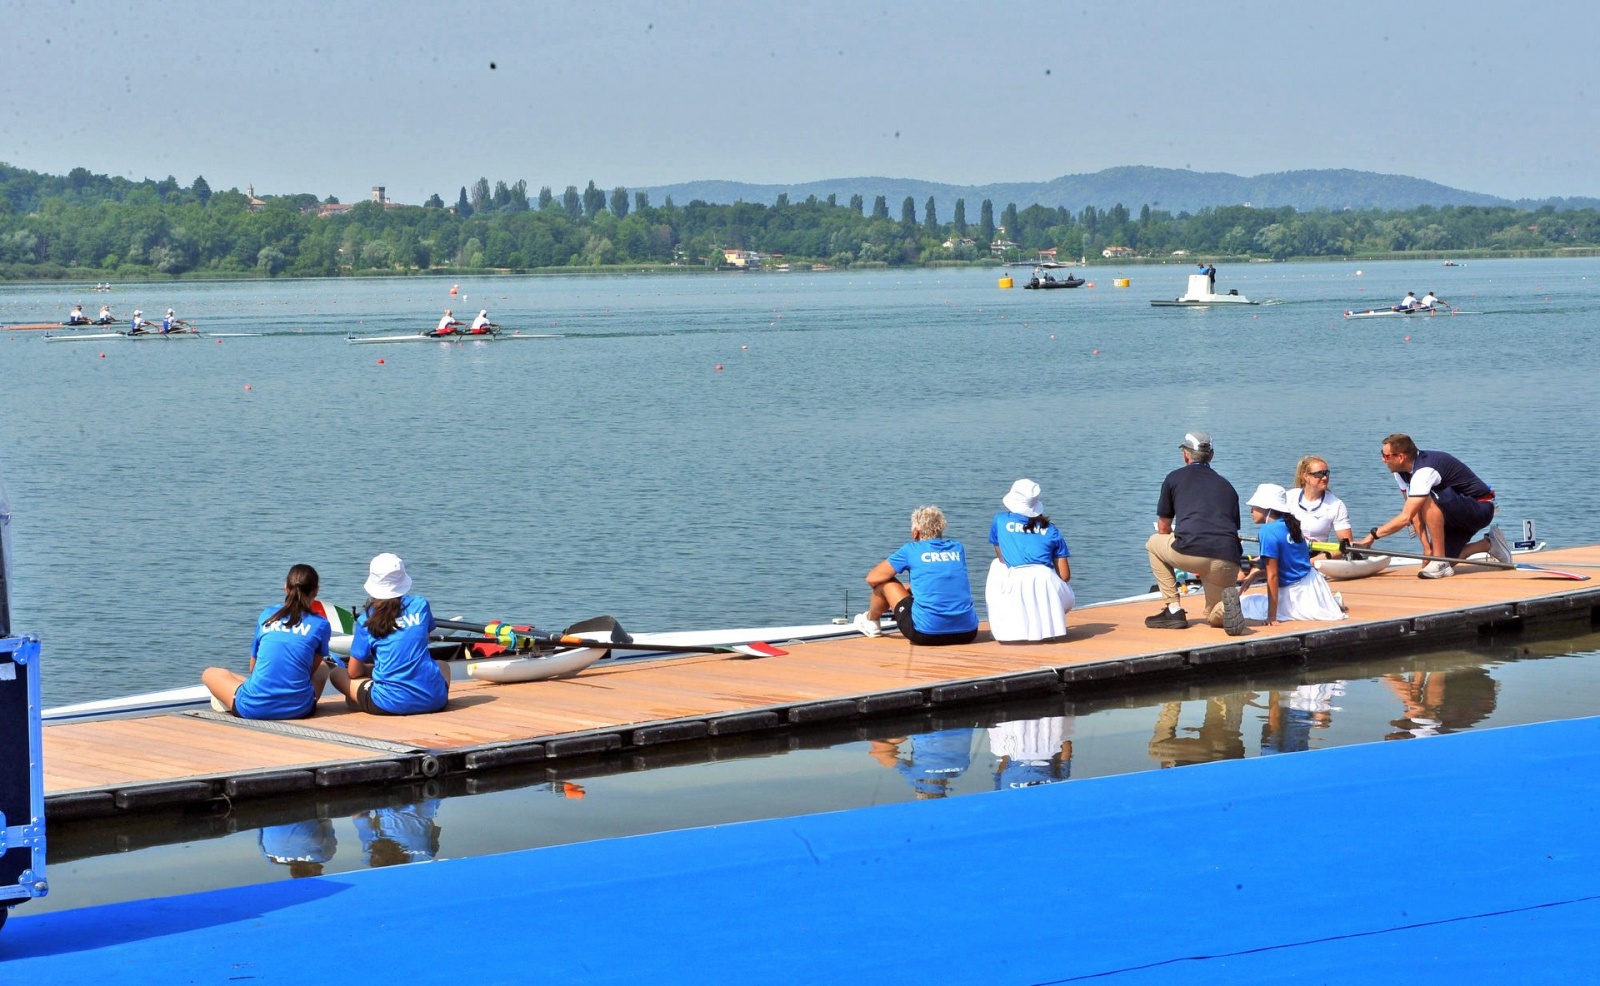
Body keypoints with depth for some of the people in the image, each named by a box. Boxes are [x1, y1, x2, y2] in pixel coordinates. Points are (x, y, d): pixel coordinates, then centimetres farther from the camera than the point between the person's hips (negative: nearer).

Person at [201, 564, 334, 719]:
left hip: (254, 708, 0)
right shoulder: (320, 625, 3)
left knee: (210, 673, 28)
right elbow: (312, 670, 10)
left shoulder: (267, 615, 10)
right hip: (299, 709, 0)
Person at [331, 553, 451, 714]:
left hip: (391, 704, -1)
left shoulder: (366, 620, -1)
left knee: (337, 673, 19)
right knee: (443, 667, 36)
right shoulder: (420, 605, 5)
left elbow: (354, 672, 4)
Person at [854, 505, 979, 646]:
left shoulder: (911, 550, 2)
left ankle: (870, 621, 43)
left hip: (926, 634, -4)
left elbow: (872, 578, 10)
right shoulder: (958, 548, 13)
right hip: (968, 633, 4)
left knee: (885, 582, 17)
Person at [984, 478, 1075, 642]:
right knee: (1068, 599, 37)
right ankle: (1047, 622, 8)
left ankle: (1003, 624, 24)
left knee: (997, 565, 34)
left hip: (1014, 584, -1)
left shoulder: (1000, 520, 20)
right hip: (1047, 583, 1)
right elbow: (1065, 576, 18)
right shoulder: (1051, 530, 20)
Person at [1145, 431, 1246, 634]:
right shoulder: (1226, 486, 26)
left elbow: (1163, 528, 25)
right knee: (1215, 617, 28)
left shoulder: (1175, 478, 18)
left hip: (1189, 553, -4)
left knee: (1154, 543, 31)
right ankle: (1227, 603, -10)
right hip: (1227, 562, 4)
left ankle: (1173, 609, 19)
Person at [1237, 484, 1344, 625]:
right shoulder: (1289, 525, 5)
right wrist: (1257, 575, 4)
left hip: (1294, 594, -9)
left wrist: (1272, 616, -20)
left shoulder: (1269, 531, -20)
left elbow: (1273, 575, -21)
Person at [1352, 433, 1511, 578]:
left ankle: (1441, 563, -24)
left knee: (1428, 500, -34)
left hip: (1480, 509, -9)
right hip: (1459, 513, 9)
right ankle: (1489, 543, 20)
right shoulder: (1401, 472, -2)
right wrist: (1427, 548, -15)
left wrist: (1372, 535, -31)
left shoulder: (1424, 471, -30)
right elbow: (1415, 515, -5)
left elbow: (1405, 518, -34)